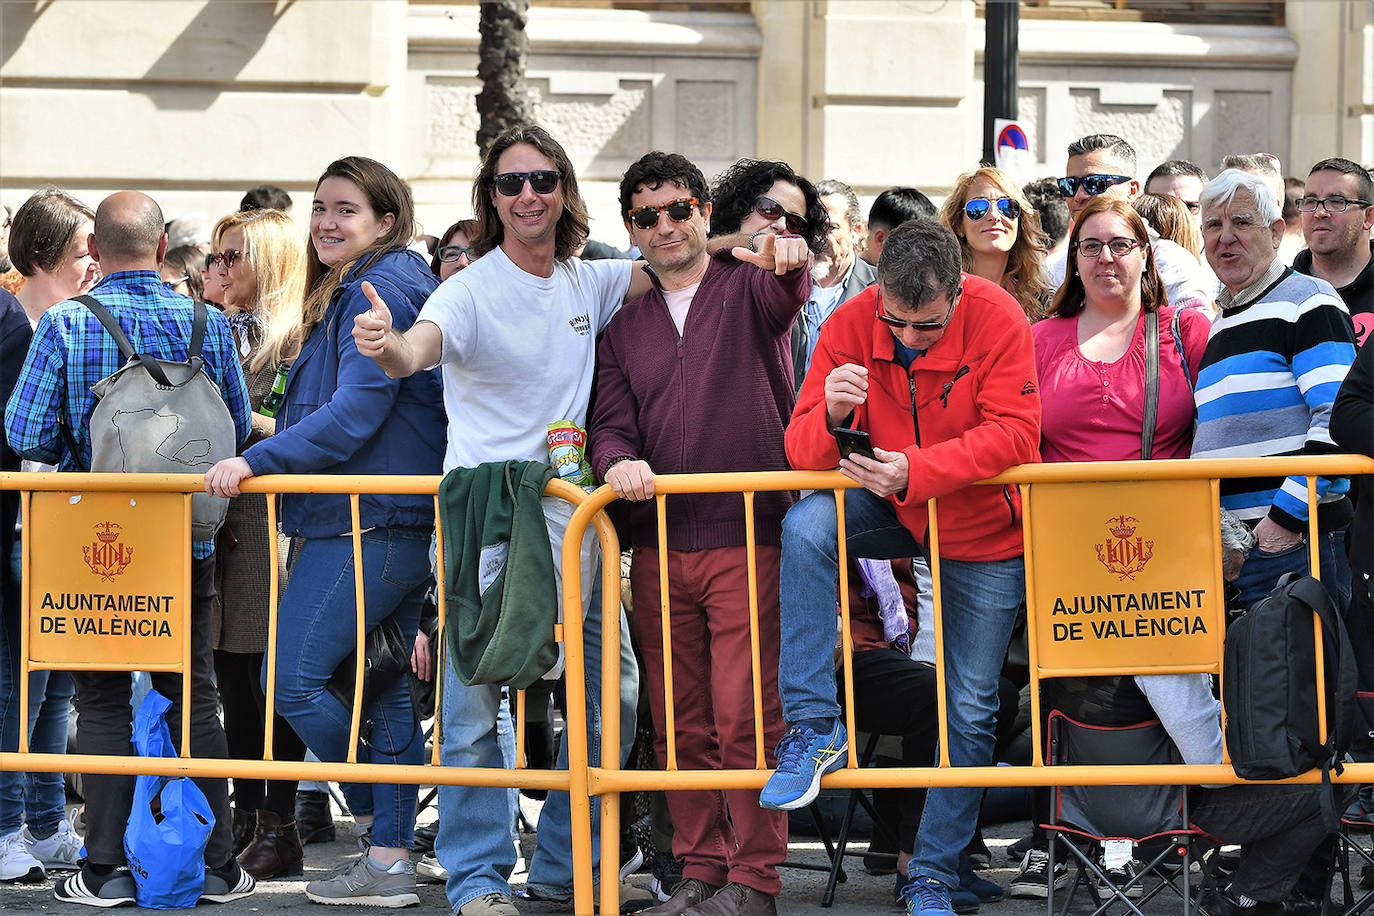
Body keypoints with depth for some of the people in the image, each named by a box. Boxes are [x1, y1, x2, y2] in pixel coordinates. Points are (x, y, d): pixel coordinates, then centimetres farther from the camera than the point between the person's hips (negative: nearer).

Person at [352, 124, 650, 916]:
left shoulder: (591, 283, 9)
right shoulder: (472, 290, -9)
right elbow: (420, 349, -27)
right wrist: (387, 346, -51)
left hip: (570, 518, 6)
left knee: (614, 690, 9)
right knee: (474, 698, -8)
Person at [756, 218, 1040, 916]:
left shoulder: (996, 319, -22)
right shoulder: (851, 324, -16)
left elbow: (1014, 434, -28)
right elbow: (802, 451, -15)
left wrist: (917, 470, -39)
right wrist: (829, 416, -40)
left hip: (980, 528, -2)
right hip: (890, 510, 2)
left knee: (969, 709, 1)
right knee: (805, 527, -30)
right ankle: (812, 724, -22)